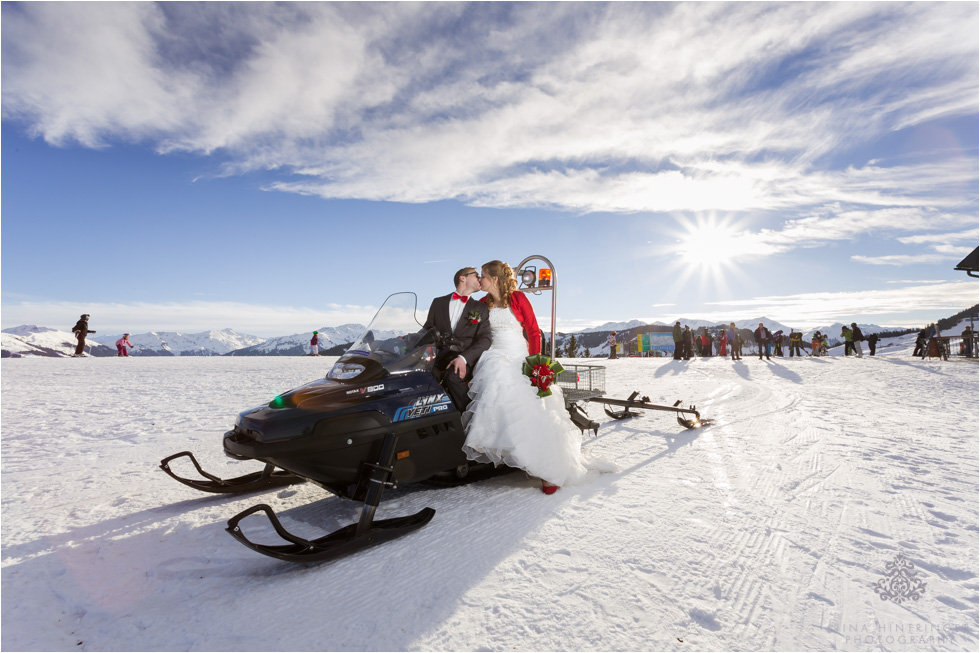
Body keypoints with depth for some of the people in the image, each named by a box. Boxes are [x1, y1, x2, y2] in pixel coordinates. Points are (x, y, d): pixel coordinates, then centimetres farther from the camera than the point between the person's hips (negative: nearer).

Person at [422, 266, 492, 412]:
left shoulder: (481, 308, 15)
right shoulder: (438, 302, 21)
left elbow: (485, 339, 2)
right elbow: (427, 329, 19)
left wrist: (463, 357, -16)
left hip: (465, 359, -1)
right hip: (438, 356, 2)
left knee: (453, 377, -34)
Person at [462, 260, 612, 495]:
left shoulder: (518, 298, -3)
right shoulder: (483, 304, 10)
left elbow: (534, 332, -4)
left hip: (520, 360, -4)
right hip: (495, 360, 4)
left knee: (533, 413, -9)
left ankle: (550, 469, -3)